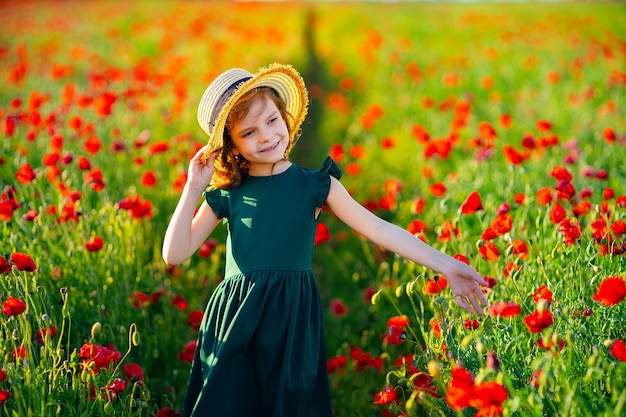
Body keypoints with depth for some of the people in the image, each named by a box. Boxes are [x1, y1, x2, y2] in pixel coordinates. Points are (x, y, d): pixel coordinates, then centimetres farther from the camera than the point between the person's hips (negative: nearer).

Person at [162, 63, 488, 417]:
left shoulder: (316, 185, 3)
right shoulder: (227, 195, 5)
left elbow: (377, 228, -2)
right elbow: (175, 254, 1)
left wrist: (446, 264, -8)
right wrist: (193, 188, -5)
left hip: (294, 321, 0)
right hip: (237, 322, 1)